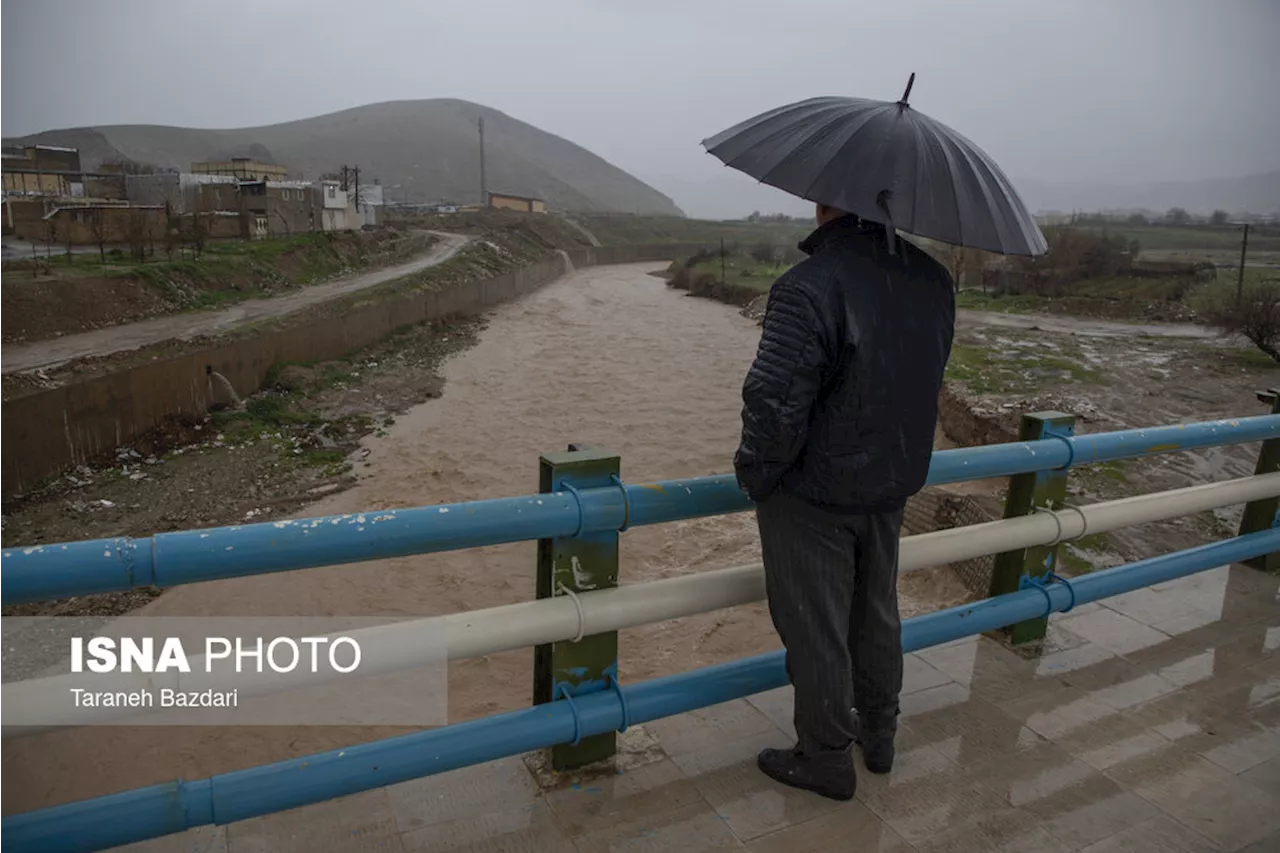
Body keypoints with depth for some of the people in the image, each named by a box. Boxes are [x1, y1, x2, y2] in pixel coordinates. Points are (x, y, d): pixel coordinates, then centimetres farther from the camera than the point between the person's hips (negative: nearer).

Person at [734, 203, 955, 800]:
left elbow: (775, 404, -26)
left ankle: (826, 760, 28)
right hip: (895, 483, 8)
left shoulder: (809, 287, -26)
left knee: (815, 630, 10)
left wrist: (755, 475, -10)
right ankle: (879, 735, 42)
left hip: (815, 494, -7)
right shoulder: (934, 281, 0)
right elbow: (925, 383, 9)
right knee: (877, 614, 23)